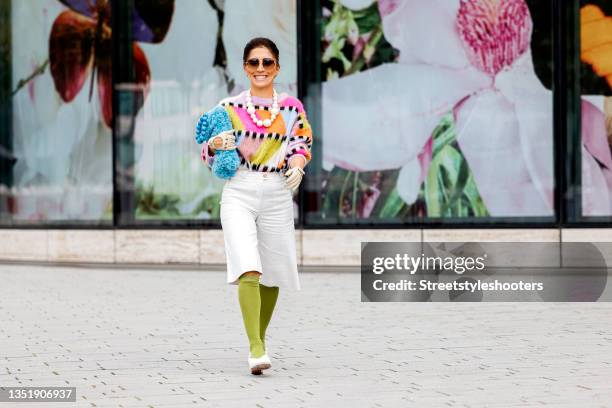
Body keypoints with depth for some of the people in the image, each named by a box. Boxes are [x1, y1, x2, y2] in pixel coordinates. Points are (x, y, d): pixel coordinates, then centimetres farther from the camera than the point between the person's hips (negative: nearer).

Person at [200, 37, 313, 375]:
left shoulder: (292, 107, 5)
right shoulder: (229, 107, 4)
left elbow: (302, 145, 8)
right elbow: (209, 154, 9)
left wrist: (297, 166, -13)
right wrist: (215, 144, -14)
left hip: (277, 195, 2)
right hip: (239, 193, -2)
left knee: (272, 273, 10)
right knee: (248, 269, -18)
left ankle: (260, 337, 32)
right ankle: (256, 350, -22)